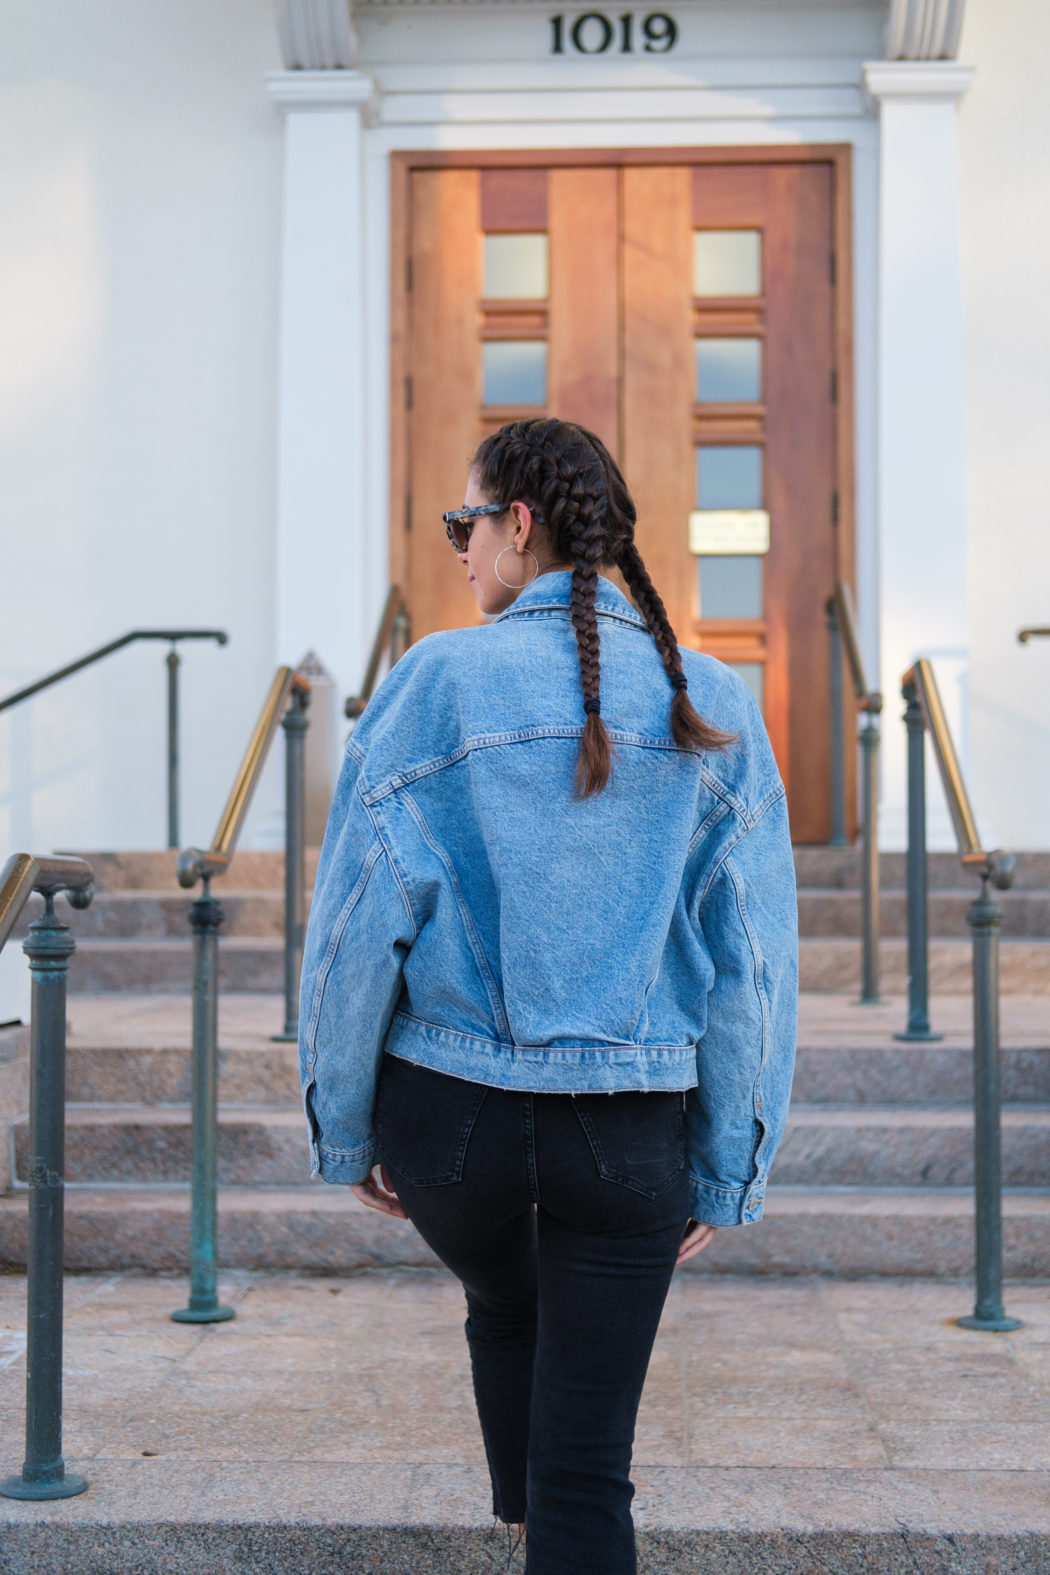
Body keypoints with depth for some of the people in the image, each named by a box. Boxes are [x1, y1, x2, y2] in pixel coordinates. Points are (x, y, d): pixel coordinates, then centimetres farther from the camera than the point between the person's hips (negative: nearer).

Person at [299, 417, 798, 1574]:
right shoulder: (712, 708, 1)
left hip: (450, 1104, 0)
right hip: (630, 1126, 1)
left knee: (503, 1311, 32)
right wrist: (727, 1171, 7)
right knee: (590, 1468, 8)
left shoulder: (437, 681, -7)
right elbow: (750, 960, 0)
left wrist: (343, 1129, 3)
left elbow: (359, 923, -7)